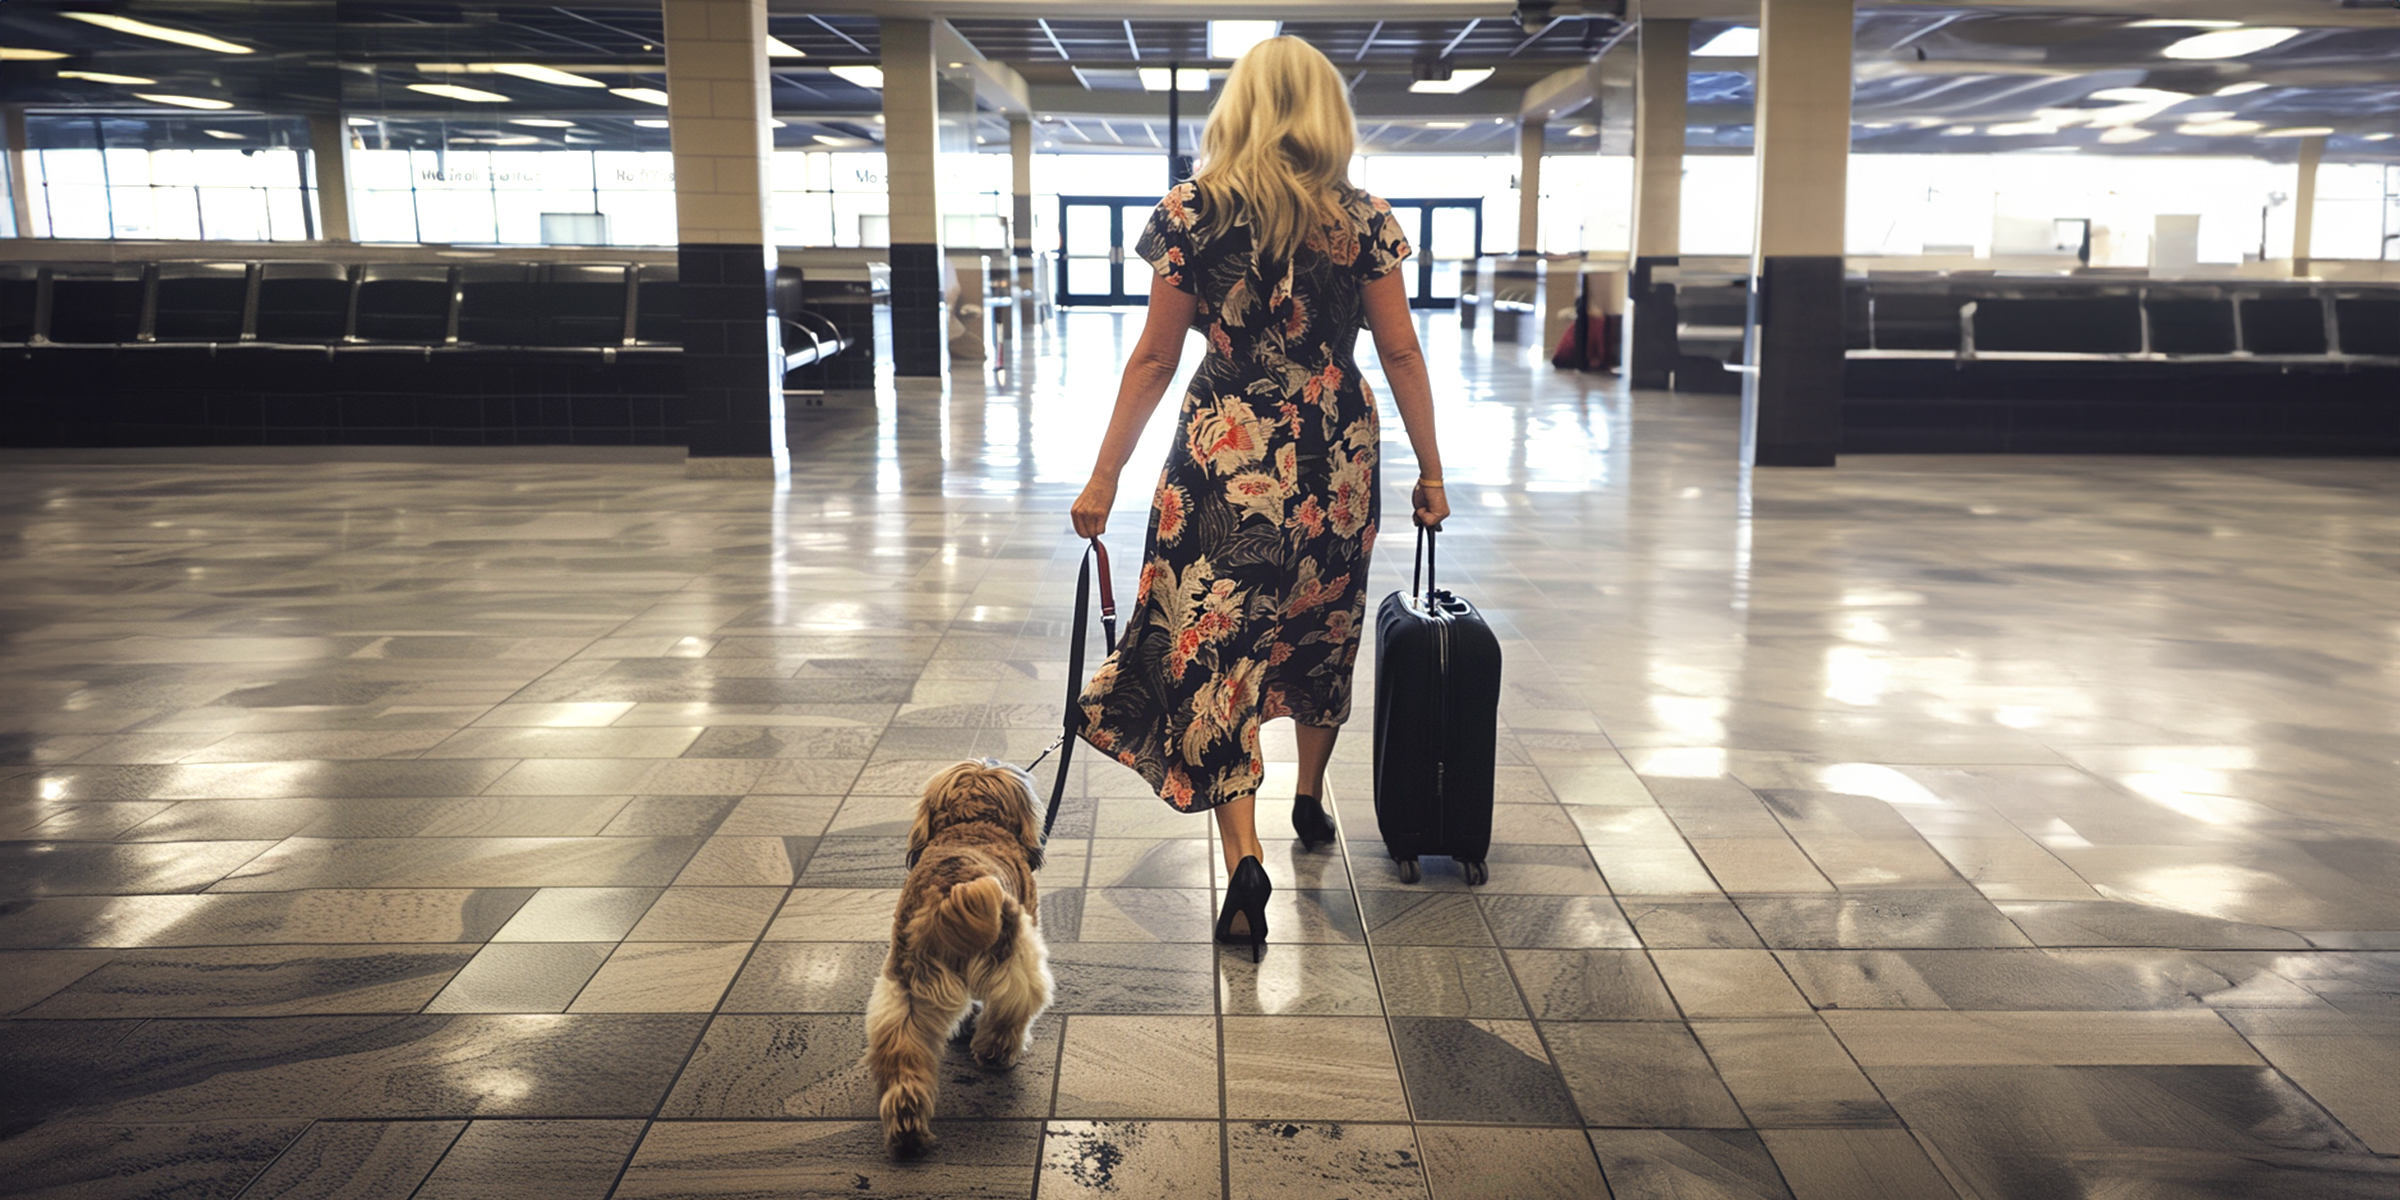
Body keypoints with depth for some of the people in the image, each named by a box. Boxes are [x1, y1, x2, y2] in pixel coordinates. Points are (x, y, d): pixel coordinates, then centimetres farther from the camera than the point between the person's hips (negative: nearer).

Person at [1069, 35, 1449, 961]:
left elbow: (1155, 358, -3)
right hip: (1338, 456, 3)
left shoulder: (1193, 212, -3)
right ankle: (1310, 803, 40)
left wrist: (1104, 475, 2)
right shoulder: (1362, 220, 1)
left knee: (1212, 646, 1)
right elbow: (1401, 353, 2)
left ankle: (1245, 861, -11)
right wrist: (1430, 470, 11)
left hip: (1226, 453, -2)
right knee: (1321, 630, 21)